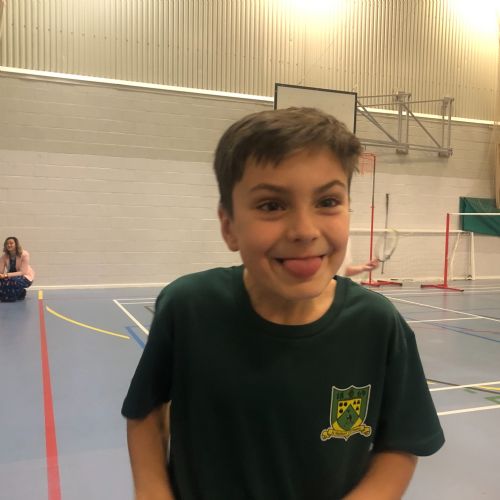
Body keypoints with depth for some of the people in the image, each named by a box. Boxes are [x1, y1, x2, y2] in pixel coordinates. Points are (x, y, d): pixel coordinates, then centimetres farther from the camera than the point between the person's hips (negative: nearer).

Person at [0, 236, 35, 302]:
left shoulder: (24, 254, -21)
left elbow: (22, 272, -24)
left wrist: (7, 275, -35)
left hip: (25, 277, -5)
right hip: (12, 277, 6)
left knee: (12, 281, -36)